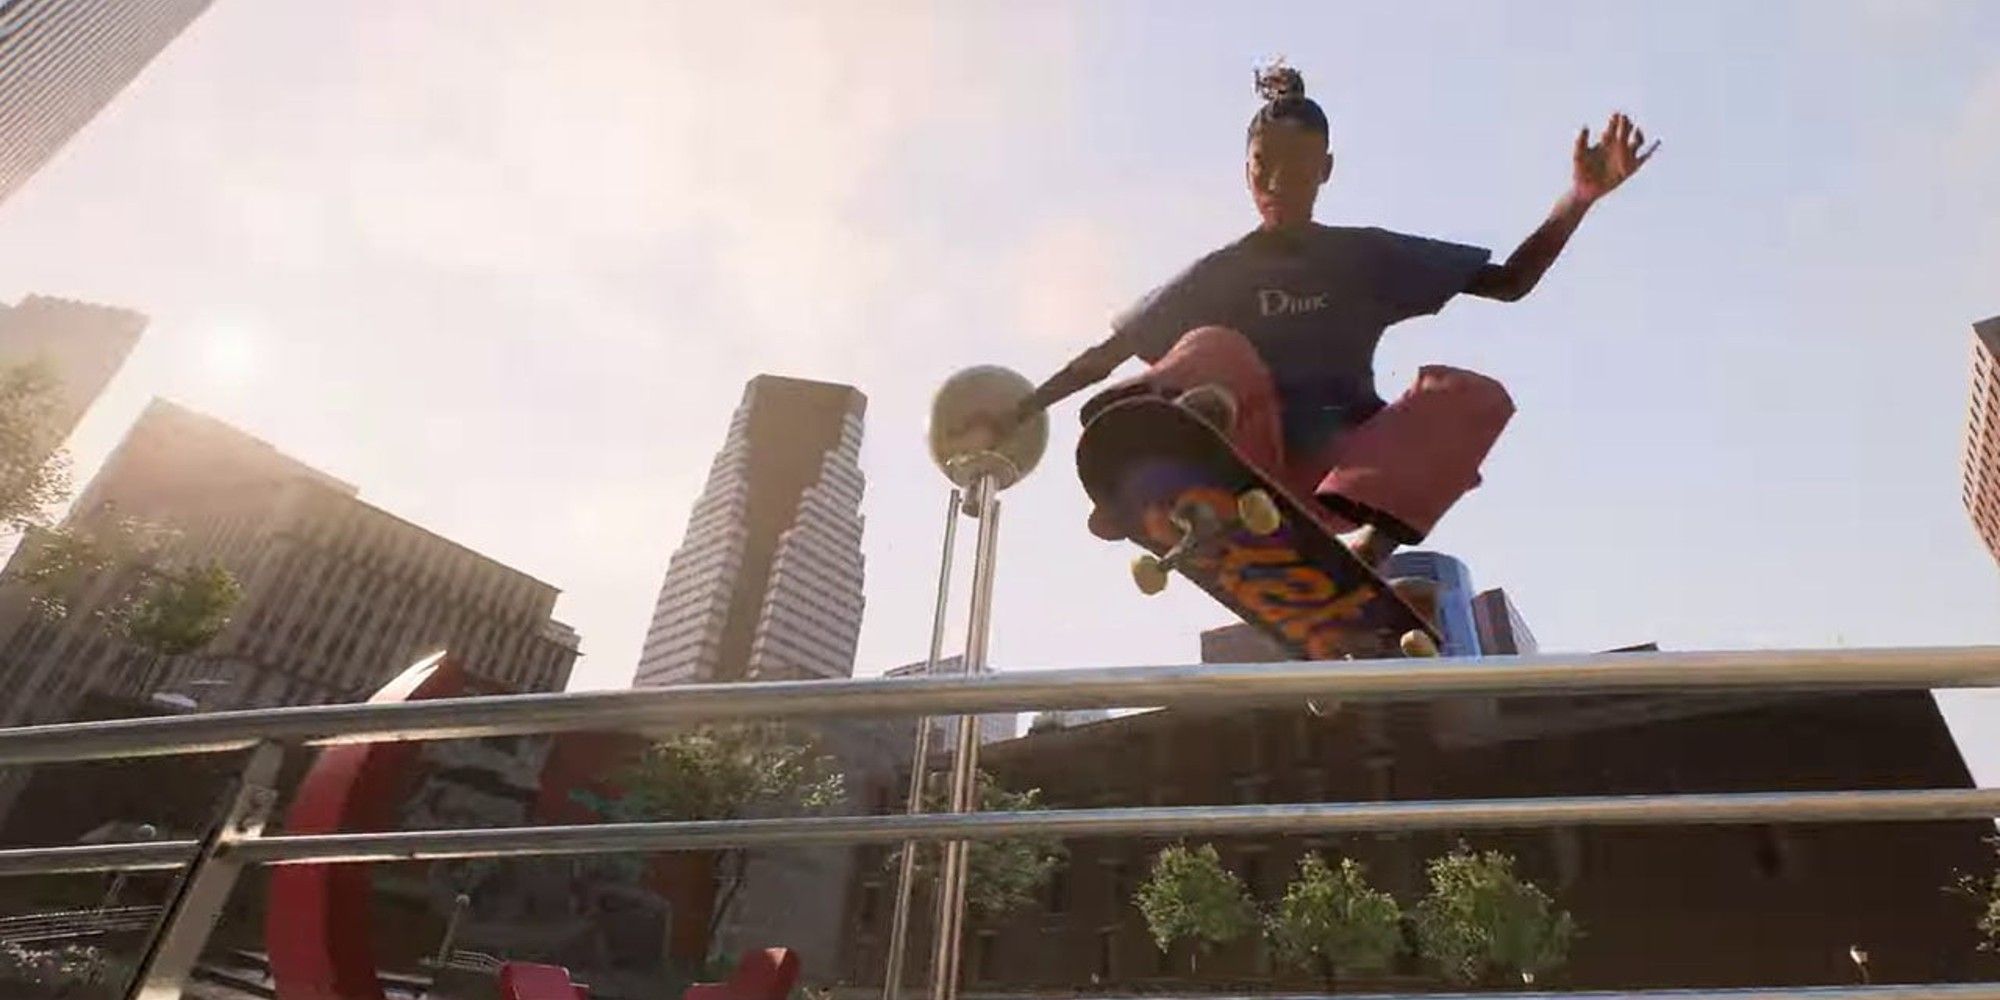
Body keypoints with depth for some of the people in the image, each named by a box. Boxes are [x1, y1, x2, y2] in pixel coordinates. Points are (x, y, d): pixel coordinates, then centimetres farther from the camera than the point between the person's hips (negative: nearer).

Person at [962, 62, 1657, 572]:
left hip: (1341, 464, 2)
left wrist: (1580, 198, -5)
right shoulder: (1217, 274, 8)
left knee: (1475, 395, -23)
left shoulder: (1367, 256, 11)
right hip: (1249, 463, -2)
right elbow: (1105, 354, 7)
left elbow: (1510, 281, 11)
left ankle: (1368, 546, -46)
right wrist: (1018, 413, 2)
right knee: (1215, 350, -29)